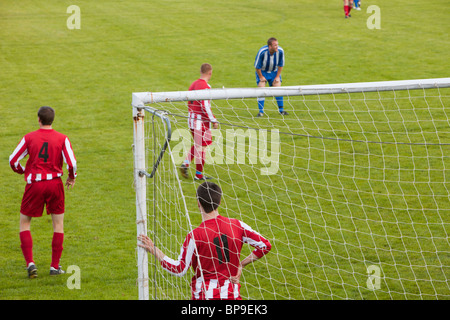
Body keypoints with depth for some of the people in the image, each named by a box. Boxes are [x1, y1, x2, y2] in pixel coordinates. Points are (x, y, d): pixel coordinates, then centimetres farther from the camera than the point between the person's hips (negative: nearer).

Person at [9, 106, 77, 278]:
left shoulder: (29, 138, -2)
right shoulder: (62, 138, -3)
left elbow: (13, 160, 0)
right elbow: (72, 163, -8)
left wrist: (22, 171, 20)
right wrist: (72, 177, 12)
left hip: (34, 184, -1)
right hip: (55, 183, 1)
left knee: (24, 223, 12)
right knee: (58, 224, 13)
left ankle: (30, 262, -3)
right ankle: (55, 266, 10)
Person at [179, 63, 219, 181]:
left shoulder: (193, 84, 10)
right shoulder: (204, 86, -17)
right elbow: (205, 106, -20)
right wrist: (213, 121, -15)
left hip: (192, 119, 9)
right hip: (202, 121, -8)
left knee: (197, 144, 21)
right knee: (201, 147, 1)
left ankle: (185, 164, 7)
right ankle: (199, 174, 7)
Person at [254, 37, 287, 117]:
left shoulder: (280, 51, -22)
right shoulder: (262, 52, -32)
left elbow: (280, 65, -5)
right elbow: (257, 66, -18)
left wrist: (277, 76, -4)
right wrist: (261, 77, -11)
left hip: (274, 71, 3)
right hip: (262, 72, -3)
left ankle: (281, 109, 9)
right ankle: (261, 111, -3)